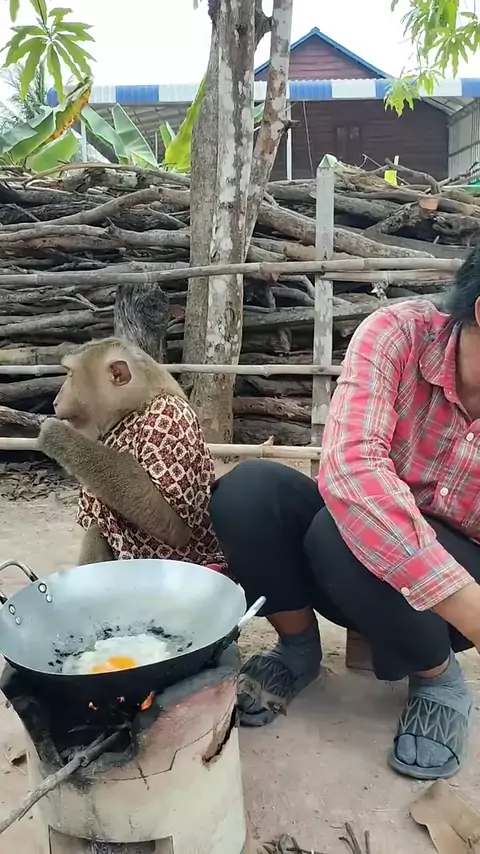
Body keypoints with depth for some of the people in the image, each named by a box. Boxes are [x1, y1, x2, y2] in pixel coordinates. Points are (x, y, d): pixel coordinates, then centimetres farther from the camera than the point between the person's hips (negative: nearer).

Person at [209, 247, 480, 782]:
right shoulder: (399, 333, -21)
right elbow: (348, 466, -37)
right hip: (370, 552, 1)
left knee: (340, 536, -33)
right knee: (245, 490, -27)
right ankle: (299, 650, 0)